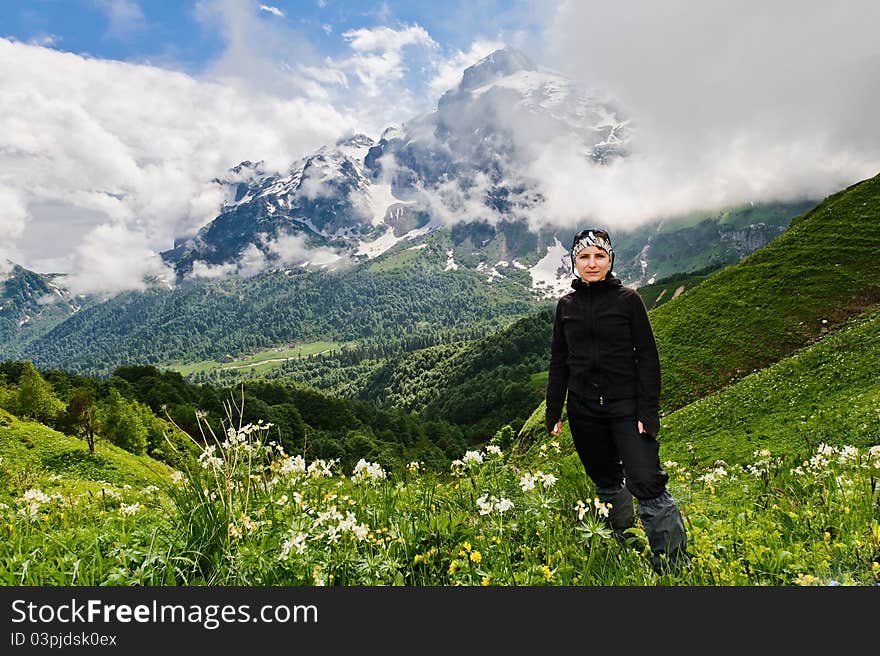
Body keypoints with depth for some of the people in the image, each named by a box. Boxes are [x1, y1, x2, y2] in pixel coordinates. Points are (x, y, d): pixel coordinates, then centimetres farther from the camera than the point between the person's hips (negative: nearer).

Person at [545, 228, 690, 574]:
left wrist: (648, 412, -11)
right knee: (606, 484, 14)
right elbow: (559, 363, 10)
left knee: (647, 484, -10)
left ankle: (676, 567, 0)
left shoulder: (628, 299, -2)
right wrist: (553, 414, 7)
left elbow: (648, 358, -3)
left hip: (626, 406, -3)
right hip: (584, 412, 4)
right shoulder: (566, 305, 7)